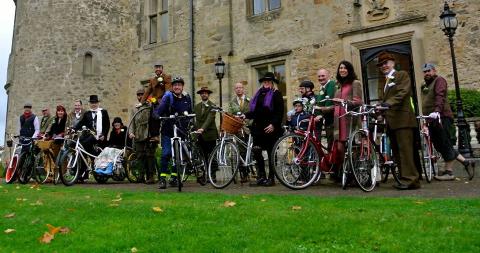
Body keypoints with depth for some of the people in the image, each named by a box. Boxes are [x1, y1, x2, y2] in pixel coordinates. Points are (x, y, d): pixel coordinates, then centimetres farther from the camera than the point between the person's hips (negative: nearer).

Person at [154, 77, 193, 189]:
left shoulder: (187, 98, 10)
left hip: (181, 131, 4)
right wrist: (158, 116, -34)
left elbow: (190, 113, 17)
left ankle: (174, 177, 18)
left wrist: (190, 121, -1)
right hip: (168, 130, -4)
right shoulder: (168, 97, -3)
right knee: (166, 154, -11)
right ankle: (162, 178, -3)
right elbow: (158, 110, -13)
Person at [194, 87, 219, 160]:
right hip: (200, 135, 4)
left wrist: (202, 128, -30)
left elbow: (209, 118, -17)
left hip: (210, 134, -4)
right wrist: (196, 129, -6)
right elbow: (196, 119, 8)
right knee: (204, 156, 5)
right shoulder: (197, 106, 14)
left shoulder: (212, 106, -4)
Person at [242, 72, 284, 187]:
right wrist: (245, 115, 3)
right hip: (258, 127, 6)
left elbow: (280, 112, -9)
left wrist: (273, 124, -18)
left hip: (270, 128, -5)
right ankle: (261, 177, 10)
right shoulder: (259, 93, 17)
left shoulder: (276, 94, -1)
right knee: (256, 151, -1)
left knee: (271, 153, 2)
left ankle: (271, 178, 12)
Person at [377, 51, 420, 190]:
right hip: (391, 120, 8)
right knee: (397, 152, 9)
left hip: (402, 118, -8)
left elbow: (403, 92, -14)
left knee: (405, 150, -12)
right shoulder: (386, 81, 26)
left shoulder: (402, 75, 3)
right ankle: (404, 178, 15)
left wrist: (389, 103, -28)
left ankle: (410, 179, -10)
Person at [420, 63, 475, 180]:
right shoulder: (425, 86, 24)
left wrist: (436, 111, -33)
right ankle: (466, 162, 17)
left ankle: (448, 172, 2)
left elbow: (440, 96, -18)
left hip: (441, 117, -8)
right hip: (432, 119, 8)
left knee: (445, 145, -5)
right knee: (439, 145, 8)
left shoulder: (439, 80, -1)